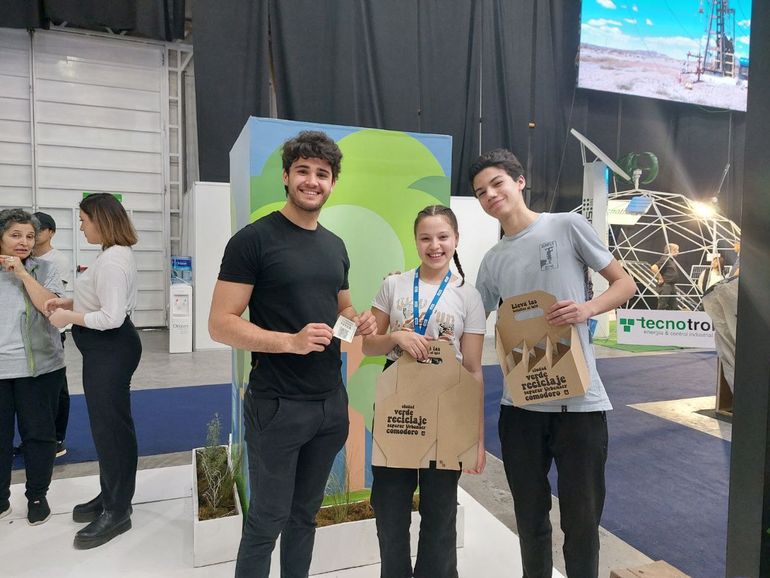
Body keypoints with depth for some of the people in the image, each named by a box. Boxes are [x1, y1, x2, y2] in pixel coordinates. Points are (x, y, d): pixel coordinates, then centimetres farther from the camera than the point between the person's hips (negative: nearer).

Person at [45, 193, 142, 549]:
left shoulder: (112, 260, -21)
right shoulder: (117, 254, 13)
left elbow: (112, 317, -26)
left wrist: (70, 317, -15)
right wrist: (69, 302, 8)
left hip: (109, 349, -11)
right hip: (105, 348, 11)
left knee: (110, 426, 0)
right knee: (106, 423, 19)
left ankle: (117, 511, 14)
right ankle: (110, 496, 34)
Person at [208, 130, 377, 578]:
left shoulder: (335, 246, 10)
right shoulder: (254, 239, -10)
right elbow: (220, 324, -14)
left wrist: (361, 322, -2)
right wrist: (290, 341, -27)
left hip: (331, 402, 6)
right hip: (276, 406, -6)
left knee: (306, 513, 20)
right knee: (267, 520, 9)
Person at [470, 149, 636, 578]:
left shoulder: (567, 226, -1)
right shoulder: (493, 262, 10)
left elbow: (626, 284, 1)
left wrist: (589, 308, -18)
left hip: (579, 401, -3)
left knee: (582, 520, 7)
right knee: (530, 518, 17)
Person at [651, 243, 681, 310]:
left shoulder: (673, 260, 16)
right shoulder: (665, 259, -13)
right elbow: (653, 268, -29)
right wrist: (660, 278, -20)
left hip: (672, 286, 10)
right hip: (665, 287, -10)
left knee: (674, 307, 12)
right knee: (662, 307, -7)